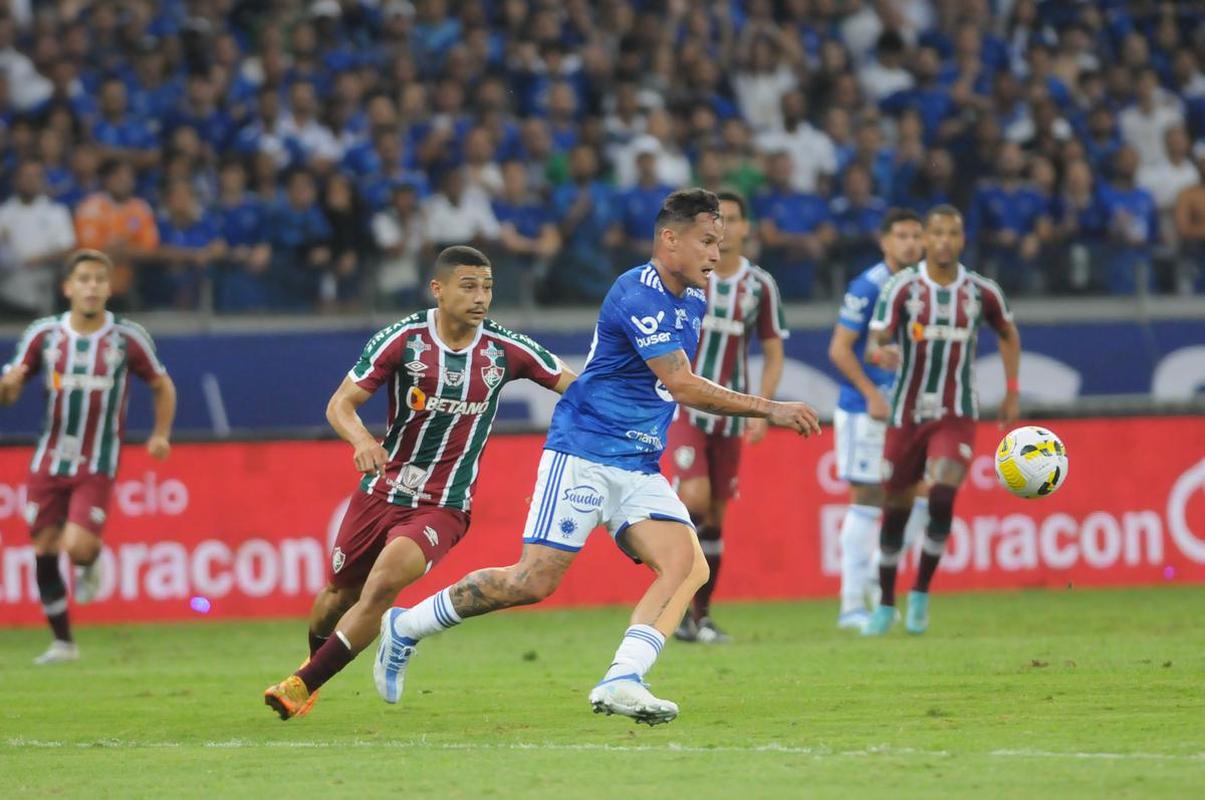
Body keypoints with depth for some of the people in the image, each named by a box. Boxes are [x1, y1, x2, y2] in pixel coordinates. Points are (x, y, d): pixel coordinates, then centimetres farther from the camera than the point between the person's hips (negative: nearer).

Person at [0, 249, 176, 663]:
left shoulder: (128, 338, -7)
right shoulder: (44, 334, -3)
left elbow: (162, 386, 8)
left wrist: (161, 434, -6)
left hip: (97, 466, -2)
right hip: (49, 462, 3)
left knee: (78, 546, -20)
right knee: (44, 549, 1)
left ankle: (91, 562, 18)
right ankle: (63, 642, 18)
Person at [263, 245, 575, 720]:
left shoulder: (505, 350, -8)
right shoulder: (403, 339, -10)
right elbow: (341, 404, -11)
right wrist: (361, 440, -33)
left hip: (443, 508, -1)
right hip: (382, 491, 1)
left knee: (383, 584, -25)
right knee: (339, 596, 14)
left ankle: (304, 684, -14)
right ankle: (316, 660, 48)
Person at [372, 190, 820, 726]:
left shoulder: (692, 301, 12)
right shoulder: (638, 295, -17)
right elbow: (684, 386, -22)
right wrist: (768, 410, -19)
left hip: (639, 469, 8)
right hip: (583, 455, -8)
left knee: (688, 566, -15)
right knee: (535, 581, -11)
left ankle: (620, 682, -25)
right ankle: (406, 627, 7)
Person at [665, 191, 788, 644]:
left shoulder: (760, 285, 3)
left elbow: (774, 353, 8)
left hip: (730, 414, 3)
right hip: (683, 405, -3)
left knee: (715, 514, 5)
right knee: (694, 498, -21)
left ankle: (700, 615, 15)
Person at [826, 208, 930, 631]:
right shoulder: (867, 288, -11)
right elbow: (840, 349, -12)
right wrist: (872, 394, -18)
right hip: (865, 410, -7)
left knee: (923, 494, 0)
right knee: (866, 500, -6)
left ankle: (878, 578, 17)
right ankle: (852, 604, -1)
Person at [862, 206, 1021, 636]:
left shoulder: (981, 291, -1)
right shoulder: (903, 286, -6)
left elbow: (1008, 334, 18)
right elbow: (876, 341, -13)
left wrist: (1012, 390, 13)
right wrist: (882, 352, -37)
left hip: (956, 416, 0)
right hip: (907, 413, 0)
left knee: (942, 497, -22)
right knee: (896, 510, 5)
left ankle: (921, 594, -6)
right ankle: (886, 604, 23)